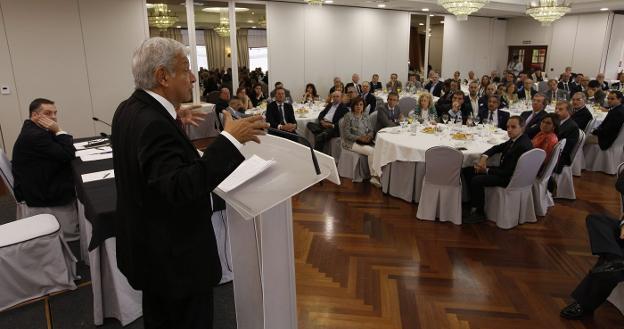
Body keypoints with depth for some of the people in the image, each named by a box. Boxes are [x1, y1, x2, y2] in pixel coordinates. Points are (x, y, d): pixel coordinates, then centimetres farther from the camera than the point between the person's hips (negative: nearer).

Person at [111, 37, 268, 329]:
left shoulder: (129, 109, 3)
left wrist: (174, 120, 15)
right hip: (174, 255, -10)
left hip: (150, 247, 10)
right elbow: (179, 188, -38)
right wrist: (230, 139, -37)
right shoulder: (153, 123, -28)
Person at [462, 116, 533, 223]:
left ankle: (479, 213, -6)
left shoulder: (523, 146, -26)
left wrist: (487, 170, -20)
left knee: (476, 180, -26)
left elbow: (509, 172, -25)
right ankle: (474, 204, 7)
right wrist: (484, 156, -4)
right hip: (504, 169, 10)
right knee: (467, 171, 5)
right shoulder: (515, 139, 2)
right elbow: (498, 147, 16)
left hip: (510, 178, -10)